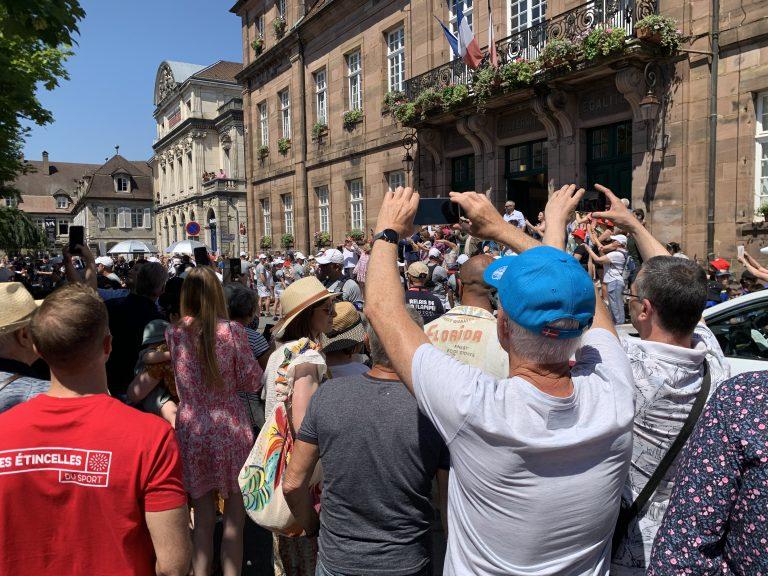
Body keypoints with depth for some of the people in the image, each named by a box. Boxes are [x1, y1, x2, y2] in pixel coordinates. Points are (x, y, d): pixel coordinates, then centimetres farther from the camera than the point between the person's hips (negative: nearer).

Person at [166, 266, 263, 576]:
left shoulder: (174, 333, -4)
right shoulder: (232, 330, -12)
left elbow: (179, 381, 9)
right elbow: (252, 382, -6)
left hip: (192, 431, 3)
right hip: (230, 431, -3)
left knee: (203, 519, 16)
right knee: (234, 521, 11)